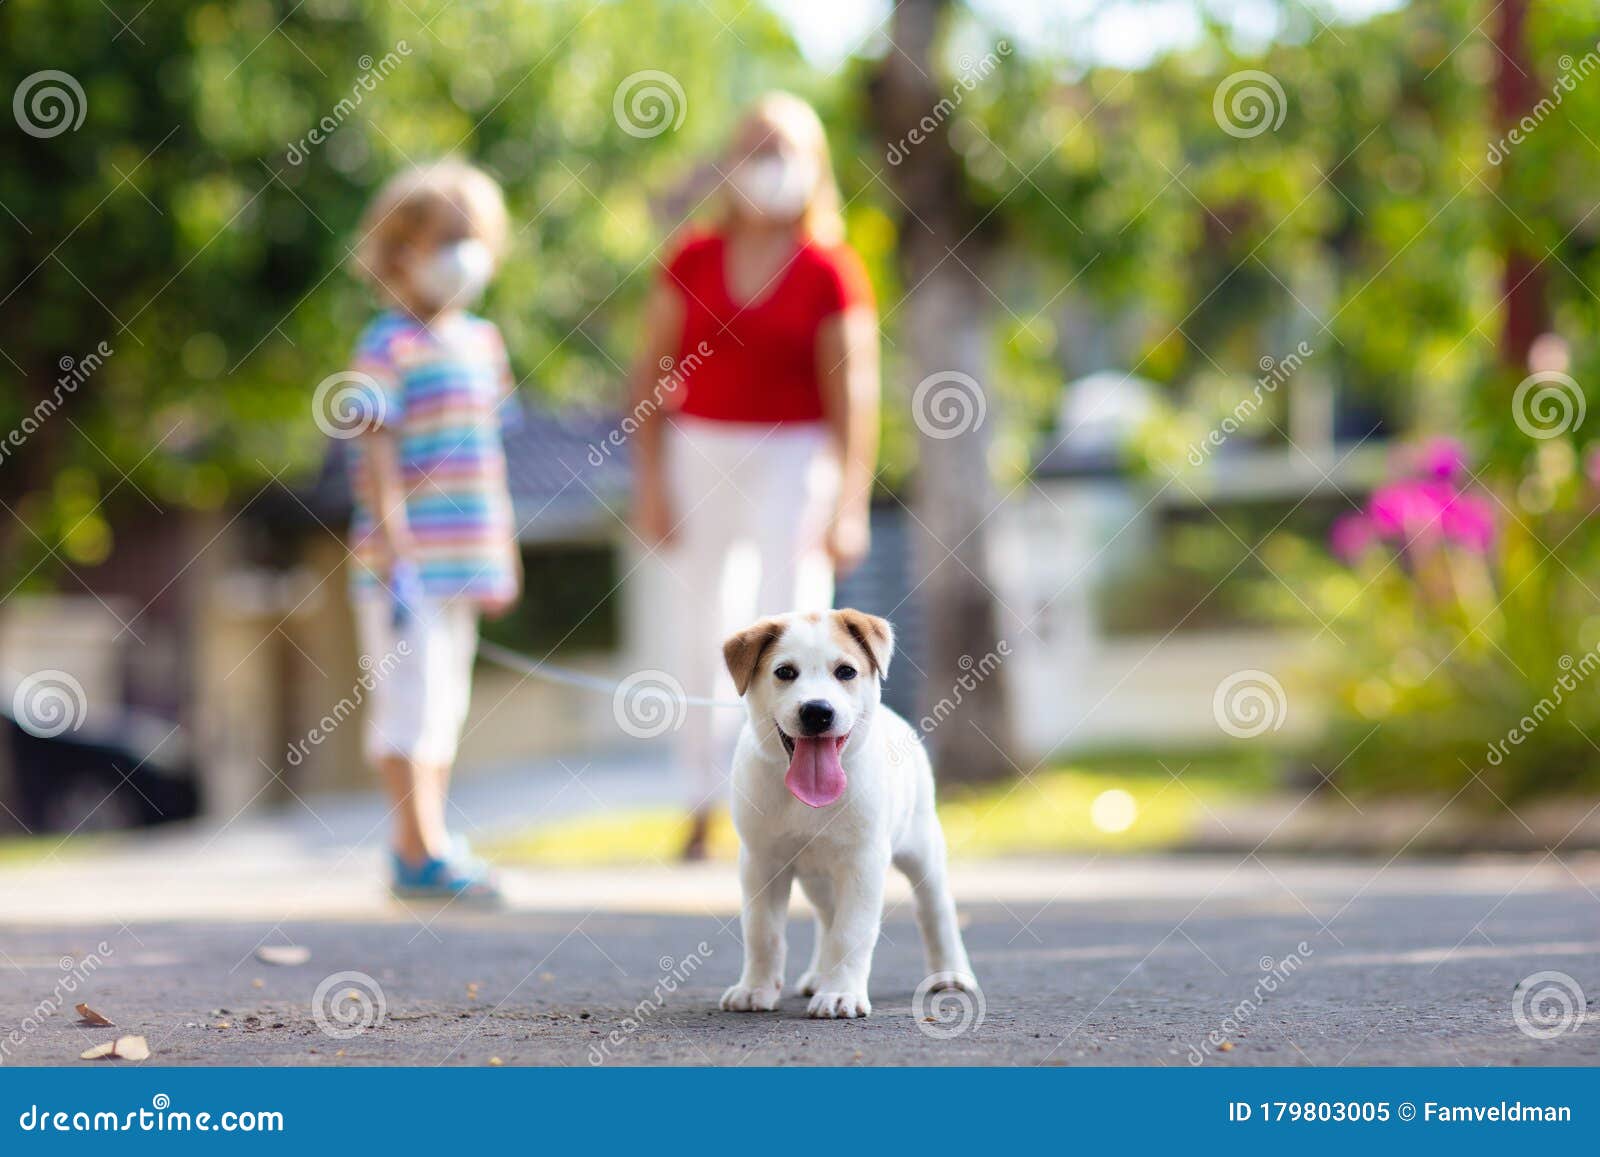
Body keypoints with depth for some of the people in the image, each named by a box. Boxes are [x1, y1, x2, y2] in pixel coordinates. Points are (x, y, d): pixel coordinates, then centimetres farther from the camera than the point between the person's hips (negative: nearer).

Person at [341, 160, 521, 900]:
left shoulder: (480, 341, 14)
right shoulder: (390, 346, -10)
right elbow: (374, 452, -15)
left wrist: (502, 549, 20)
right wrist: (394, 548, -21)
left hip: (462, 557, 8)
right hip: (407, 560, -8)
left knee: (446, 701, 12)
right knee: (413, 698, -7)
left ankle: (428, 843, 20)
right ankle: (421, 852, -7)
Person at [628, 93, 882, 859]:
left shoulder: (831, 272, -5)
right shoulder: (692, 262, 3)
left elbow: (853, 394, -7)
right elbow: (651, 375, 6)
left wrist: (849, 505, -12)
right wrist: (650, 483, 0)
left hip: (794, 458, -3)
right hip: (701, 455, 3)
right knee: (699, 632, 7)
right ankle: (704, 802, 21)